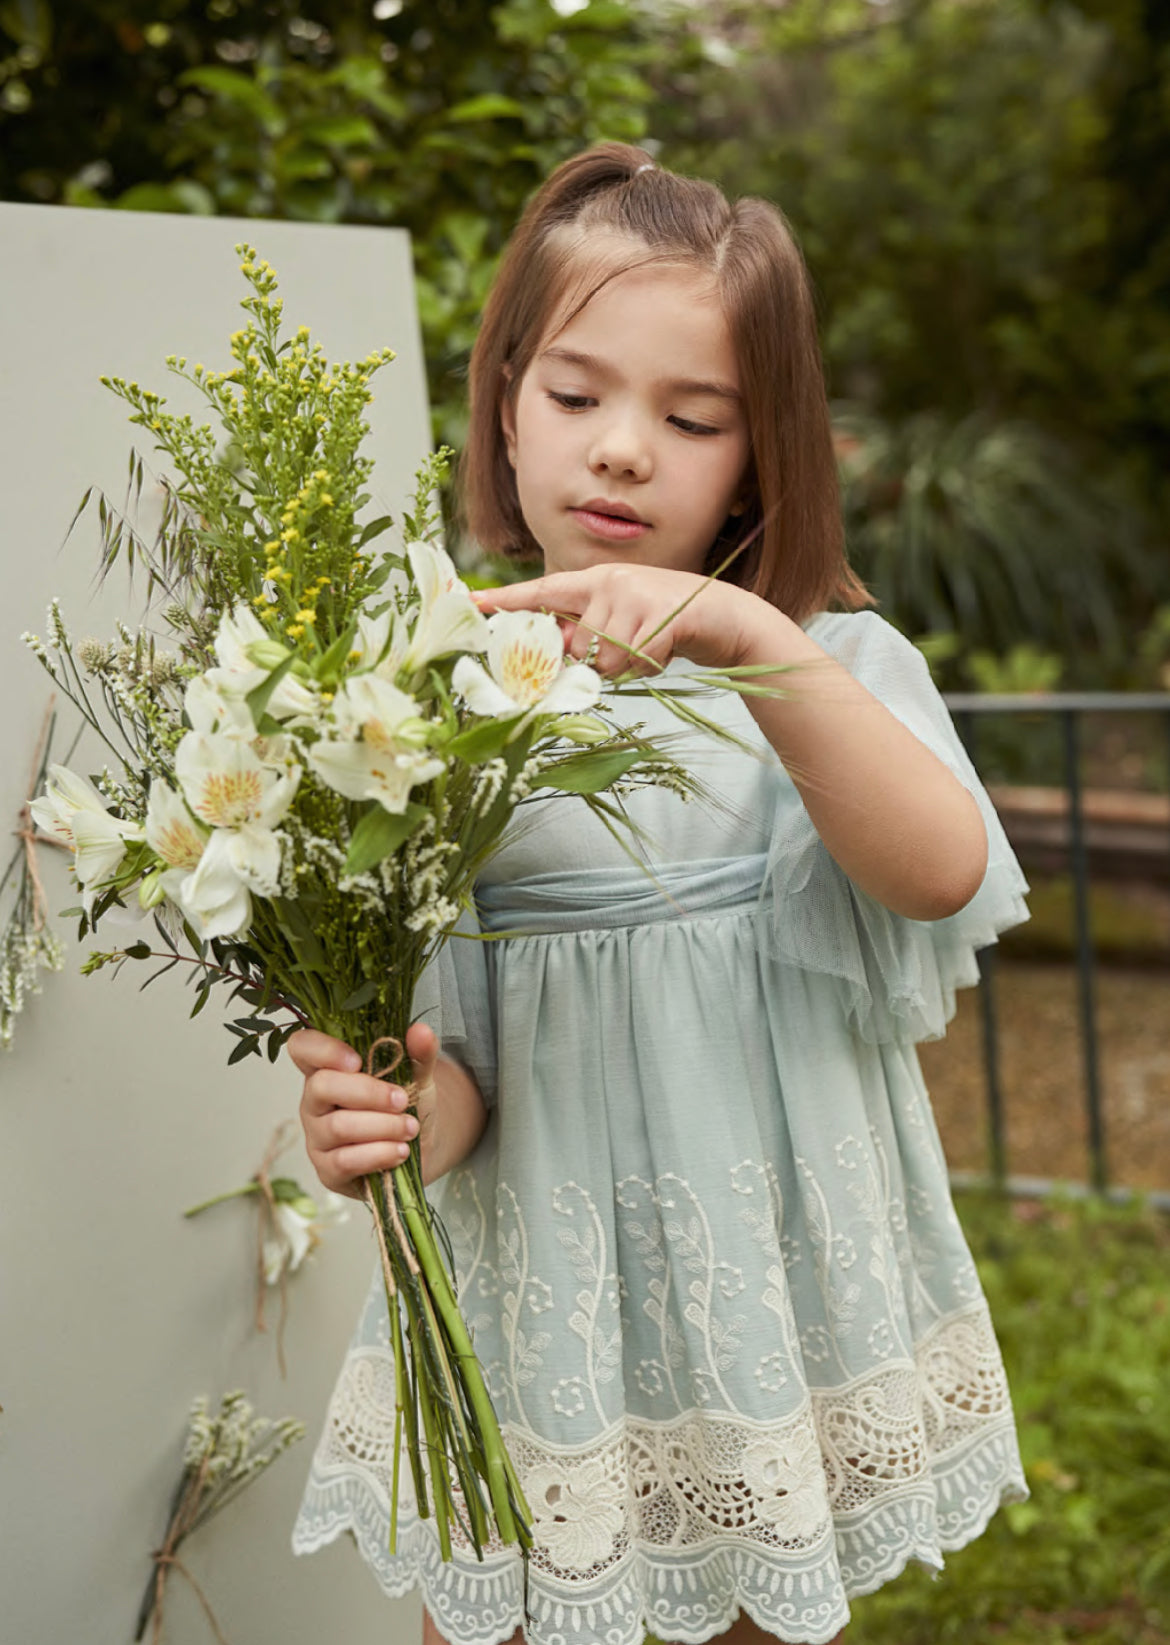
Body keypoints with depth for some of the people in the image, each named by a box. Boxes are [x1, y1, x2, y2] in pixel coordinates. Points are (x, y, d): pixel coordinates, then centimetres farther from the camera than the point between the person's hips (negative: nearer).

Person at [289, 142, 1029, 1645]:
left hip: (774, 1282, 1)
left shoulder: (829, 665, -1)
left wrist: (760, 647, -32)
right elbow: (451, 1044, -4)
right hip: (539, 1292, -1)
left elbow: (940, 872, -21)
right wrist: (401, 1117, -26)